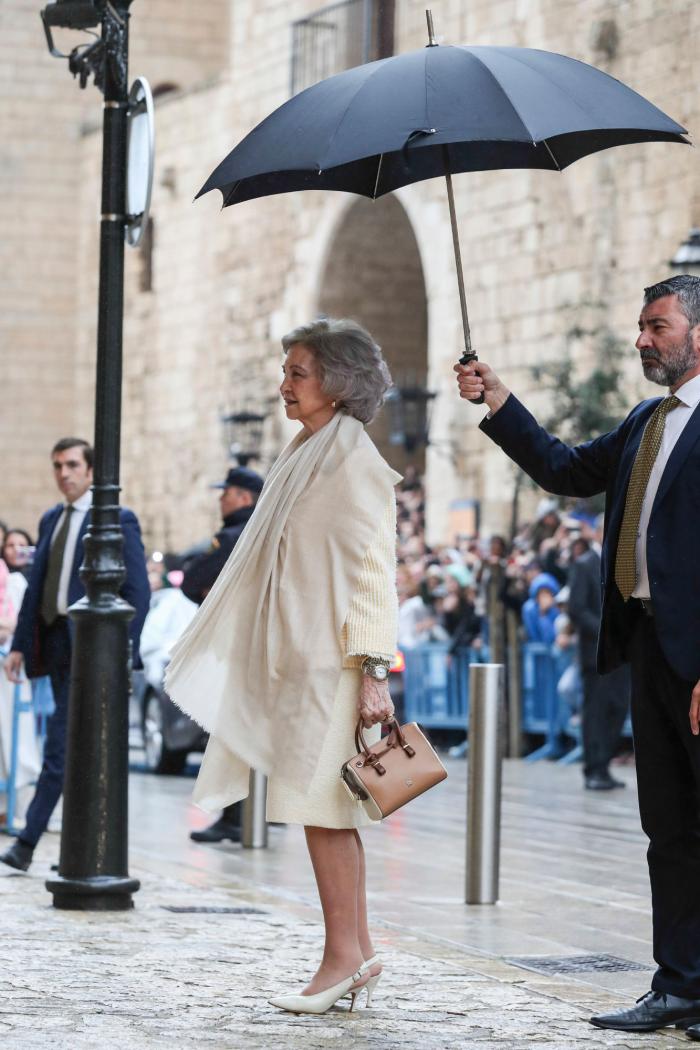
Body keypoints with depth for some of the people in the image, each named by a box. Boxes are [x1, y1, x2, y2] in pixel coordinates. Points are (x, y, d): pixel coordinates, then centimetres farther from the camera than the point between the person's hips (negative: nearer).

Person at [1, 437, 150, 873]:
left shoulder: (118, 520, -5)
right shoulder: (51, 520, 16)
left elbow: (138, 591, -8)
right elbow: (36, 587, 19)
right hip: (54, 641, 7)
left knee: (61, 743, -12)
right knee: (78, 750, 10)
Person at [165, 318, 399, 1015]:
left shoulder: (353, 462, -11)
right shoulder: (306, 456, 15)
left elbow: (373, 570, -15)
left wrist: (372, 672, -19)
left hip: (331, 662, -9)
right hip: (294, 657, 9)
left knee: (319, 803, -7)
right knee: (327, 808, 9)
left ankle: (344, 957, -3)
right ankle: (358, 955, 13)